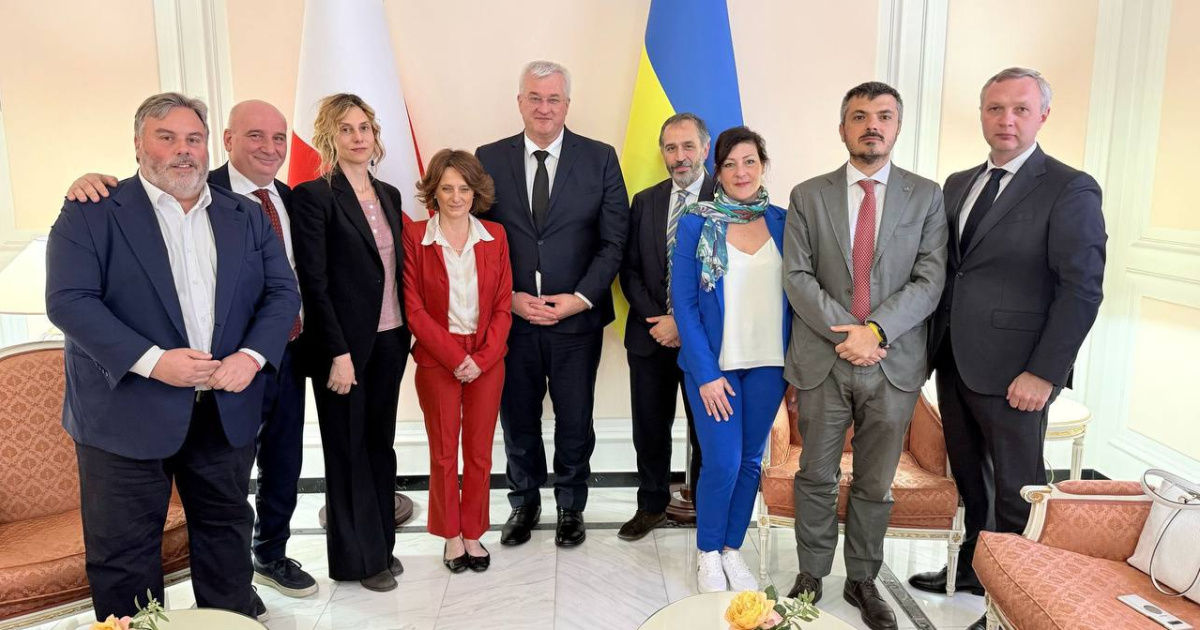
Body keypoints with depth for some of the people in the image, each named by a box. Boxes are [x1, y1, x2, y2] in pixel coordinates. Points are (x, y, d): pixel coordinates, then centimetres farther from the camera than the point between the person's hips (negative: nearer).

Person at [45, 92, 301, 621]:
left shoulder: (246, 217, 9)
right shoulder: (91, 213, -3)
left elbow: (281, 291, 5)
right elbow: (69, 300, -12)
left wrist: (252, 355, -12)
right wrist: (152, 361, -22)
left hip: (227, 410, 4)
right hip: (127, 413, -3)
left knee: (227, 530, 18)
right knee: (124, 553, 8)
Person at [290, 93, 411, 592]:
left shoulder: (388, 194, 11)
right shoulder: (314, 195, -10)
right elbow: (314, 283, -14)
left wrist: (406, 331, 8)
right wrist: (338, 353, -17)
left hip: (390, 341, 6)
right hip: (346, 345, -6)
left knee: (380, 444, 15)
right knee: (349, 450, 7)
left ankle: (381, 545, 30)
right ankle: (357, 557, 22)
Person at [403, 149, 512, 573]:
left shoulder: (495, 237, 3)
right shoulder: (415, 238, -4)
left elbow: (503, 307, 2)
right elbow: (414, 309, -6)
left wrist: (482, 358, -10)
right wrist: (455, 357, -13)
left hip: (487, 359, 2)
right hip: (436, 360, -2)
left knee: (480, 452, 9)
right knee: (443, 452, 9)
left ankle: (473, 533, 25)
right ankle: (451, 536, 25)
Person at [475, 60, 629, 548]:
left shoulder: (600, 159, 0)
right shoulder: (489, 159, 2)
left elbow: (614, 240, -2)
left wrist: (580, 298, -11)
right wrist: (508, 297, -9)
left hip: (577, 317, -1)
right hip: (511, 316, 1)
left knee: (575, 421, 11)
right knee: (517, 419, 14)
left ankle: (571, 507, 32)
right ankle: (524, 503, 35)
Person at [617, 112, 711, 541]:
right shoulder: (645, 202, 7)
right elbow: (630, 269, 6)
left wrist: (685, 322, -15)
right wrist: (655, 319, -7)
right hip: (650, 333, 4)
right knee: (649, 427, 12)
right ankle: (652, 505, 29)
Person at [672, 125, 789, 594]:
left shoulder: (783, 222, 4)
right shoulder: (696, 222, -4)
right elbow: (683, 301, -6)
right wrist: (706, 373, -12)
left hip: (769, 363, 3)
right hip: (714, 363, -3)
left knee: (751, 461, 11)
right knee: (722, 463, -3)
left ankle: (732, 549, 30)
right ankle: (708, 553, 21)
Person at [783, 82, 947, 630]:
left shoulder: (926, 196, 4)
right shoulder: (808, 196, 4)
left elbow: (930, 280, -4)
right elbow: (797, 276, -4)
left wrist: (875, 330, -17)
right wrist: (846, 332, -15)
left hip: (894, 363, 0)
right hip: (822, 361, 0)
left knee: (875, 484, 12)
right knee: (816, 477, 11)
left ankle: (862, 581, 31)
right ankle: (811, 576, 29)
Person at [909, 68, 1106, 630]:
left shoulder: (1069, 189, -8)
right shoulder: (959, 184, 11)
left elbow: (1082, 288, -13)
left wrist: (1044, 373, -18)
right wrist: (935, 343, 4)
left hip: (1013, 371, -6)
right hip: (954, 361, 6)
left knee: (1016, 491, 7)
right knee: (969, 479, 19)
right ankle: (973, 567, 37)